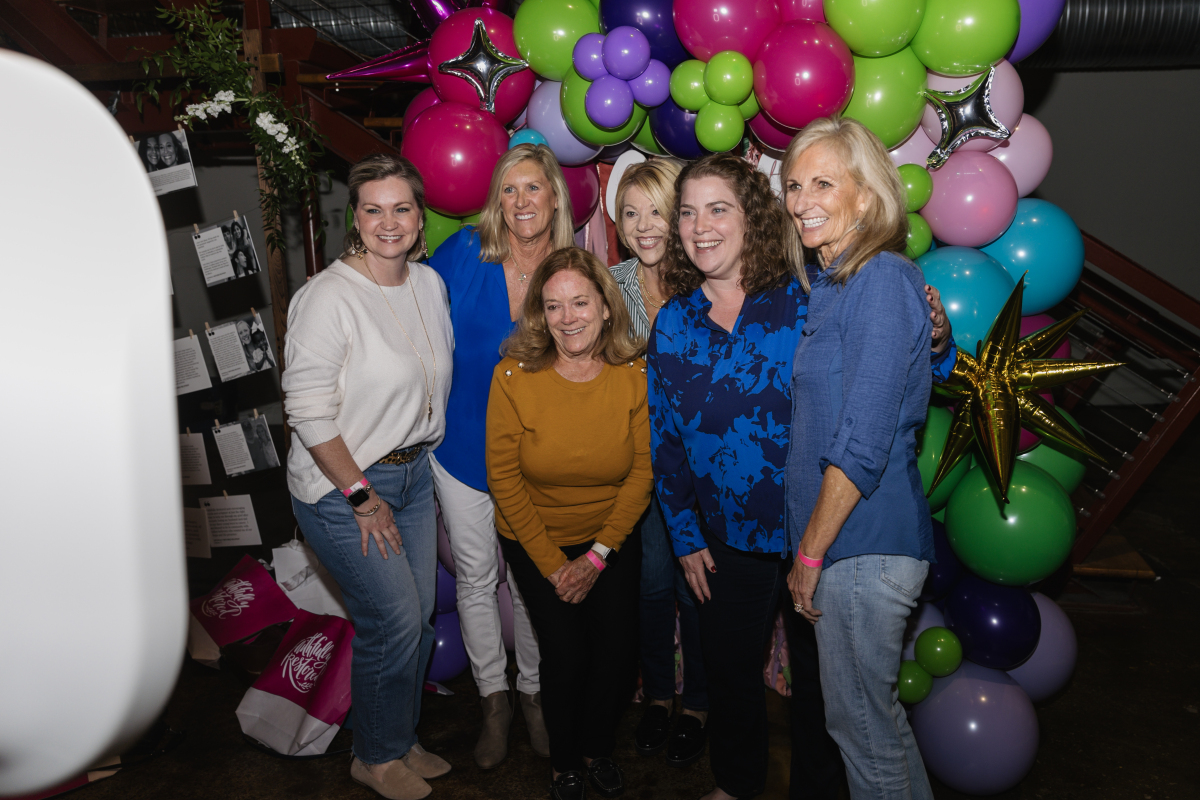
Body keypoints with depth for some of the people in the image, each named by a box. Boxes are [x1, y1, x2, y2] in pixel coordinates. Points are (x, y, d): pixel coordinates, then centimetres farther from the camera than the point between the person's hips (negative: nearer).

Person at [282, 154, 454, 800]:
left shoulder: (430, 283, 3)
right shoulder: (329, 297, -19)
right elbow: (307, 411, -20)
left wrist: (421, 453, 12)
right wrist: (361, 495, -16)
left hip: (414, 473, 7)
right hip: (341, 485, -7)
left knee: (419, 614, 13)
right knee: (393, 620, 0)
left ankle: (402, 741, 37)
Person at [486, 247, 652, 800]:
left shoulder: (635, 376, -12)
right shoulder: (514, 377, -17)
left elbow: (642, 471, -7)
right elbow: (504, 477, -12)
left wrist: (597, 555, -11)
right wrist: (552, 564, -12)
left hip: (613, 538, 2)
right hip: (535, 542, -1)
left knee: (618, 649, -4)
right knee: (566, 654, -8)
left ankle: (598, 749, 28)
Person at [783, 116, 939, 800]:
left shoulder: (884, 280, -16)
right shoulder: (833, 284, 12)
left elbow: (863, 444, -20)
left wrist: (810, 553, -13)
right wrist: (811, 546, 12)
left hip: (864, 543, -9)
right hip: (846, 539, 9)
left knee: (863, 724, 8)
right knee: (873, 714, 22)